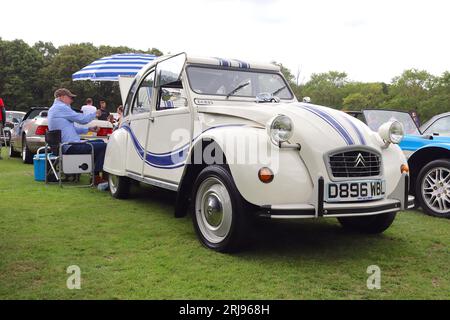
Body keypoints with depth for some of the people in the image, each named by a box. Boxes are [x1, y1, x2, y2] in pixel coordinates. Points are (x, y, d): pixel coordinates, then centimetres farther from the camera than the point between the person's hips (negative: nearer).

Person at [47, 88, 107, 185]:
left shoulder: (53, 109, 22)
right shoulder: (61, 108, -12)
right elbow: (82, 119, -14)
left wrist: (88, 129, 18)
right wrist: (95, 114, 4)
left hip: (65, 146, 11)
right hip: (71, 147, -11)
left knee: (100, 142, 19)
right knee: (103, 146, -16)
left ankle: (96, 173, 16)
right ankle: (96, 177, -10)